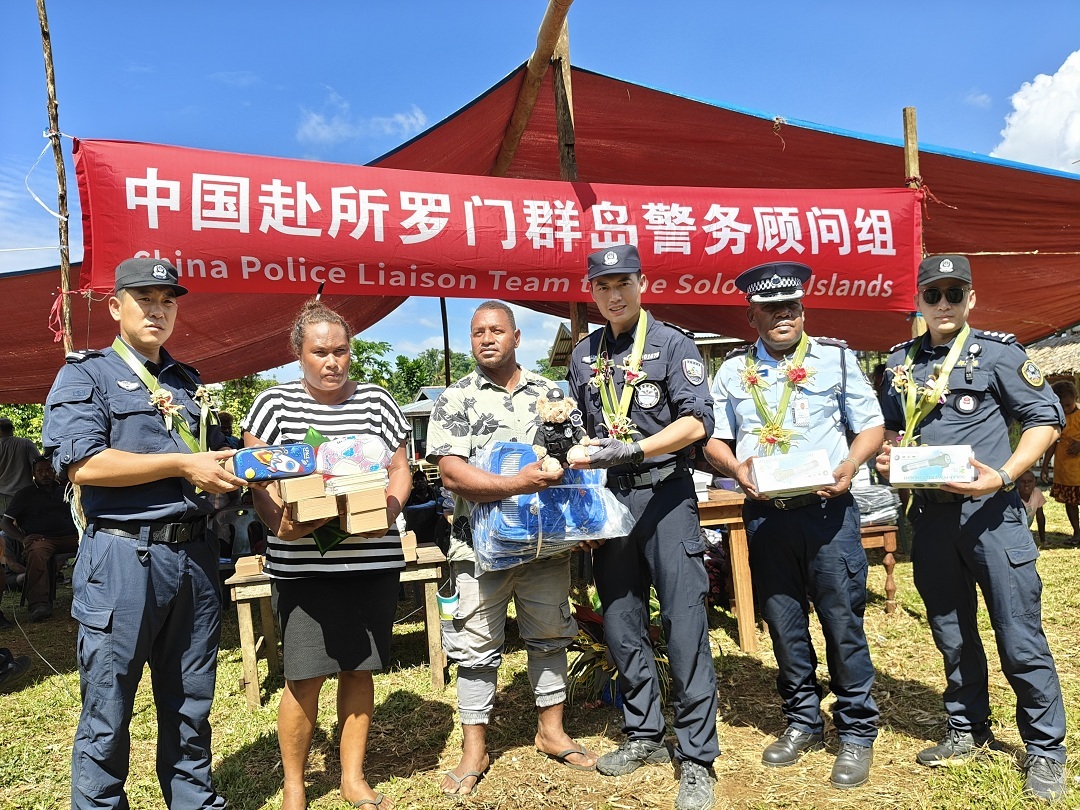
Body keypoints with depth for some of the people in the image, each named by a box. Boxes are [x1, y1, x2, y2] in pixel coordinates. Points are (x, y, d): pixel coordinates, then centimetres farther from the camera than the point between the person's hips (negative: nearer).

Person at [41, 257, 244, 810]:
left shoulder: (187, 382, 18)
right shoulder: (86, 375, 1)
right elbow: (82, 464, -14)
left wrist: (229, 462, 2)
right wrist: (182, 464, -14)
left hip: (193, 555, 6)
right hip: (123, 555, -5)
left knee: (191, 705, 15)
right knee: (107, 712, 5)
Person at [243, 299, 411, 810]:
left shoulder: (376, 400, 8)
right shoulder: (275, 403, 2)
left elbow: (400, 470, 11)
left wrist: (388, 510, -8)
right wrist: (279, 522, -18)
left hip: (373, 560, 3)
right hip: (302, 564, -2)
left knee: (359, 669, 10)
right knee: (306, 676, -2)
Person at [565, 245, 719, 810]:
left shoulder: (672, 344, -3)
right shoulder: (584, 355, 13)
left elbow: (696, 423, -13)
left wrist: (632, 450, -22)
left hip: (664, 494, -5)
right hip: (609, 497, 6)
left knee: (684, 625, -5)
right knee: (620, 623, 11)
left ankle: (696, 758, 7)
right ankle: (644, 735, 28)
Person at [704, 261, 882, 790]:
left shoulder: (835, 358, 6)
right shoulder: (733, 371, 11)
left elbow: (871, 426, 5)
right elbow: (713, 439, 11)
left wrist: (849, 466, -13)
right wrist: (736, 468, -10)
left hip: (827, 509, -2)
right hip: (764, 515, 2)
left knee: (843, 620, 1)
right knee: (783, 623, 11)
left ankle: (857, 732, 17)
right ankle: (802, 721, 28)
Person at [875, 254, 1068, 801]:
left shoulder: (997, 352, -2)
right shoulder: (902, 361, 10)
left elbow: (1046, 419, -4)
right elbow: (891, 428, 21)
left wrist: (1002, 476, -17)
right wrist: (886, 456, -2)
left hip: (989, 511, -4)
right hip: (929, 514, 4)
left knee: (1019, 635, -1)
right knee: (951, 632, 15)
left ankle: (1045, 751, 16)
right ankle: (968, 731, 31)